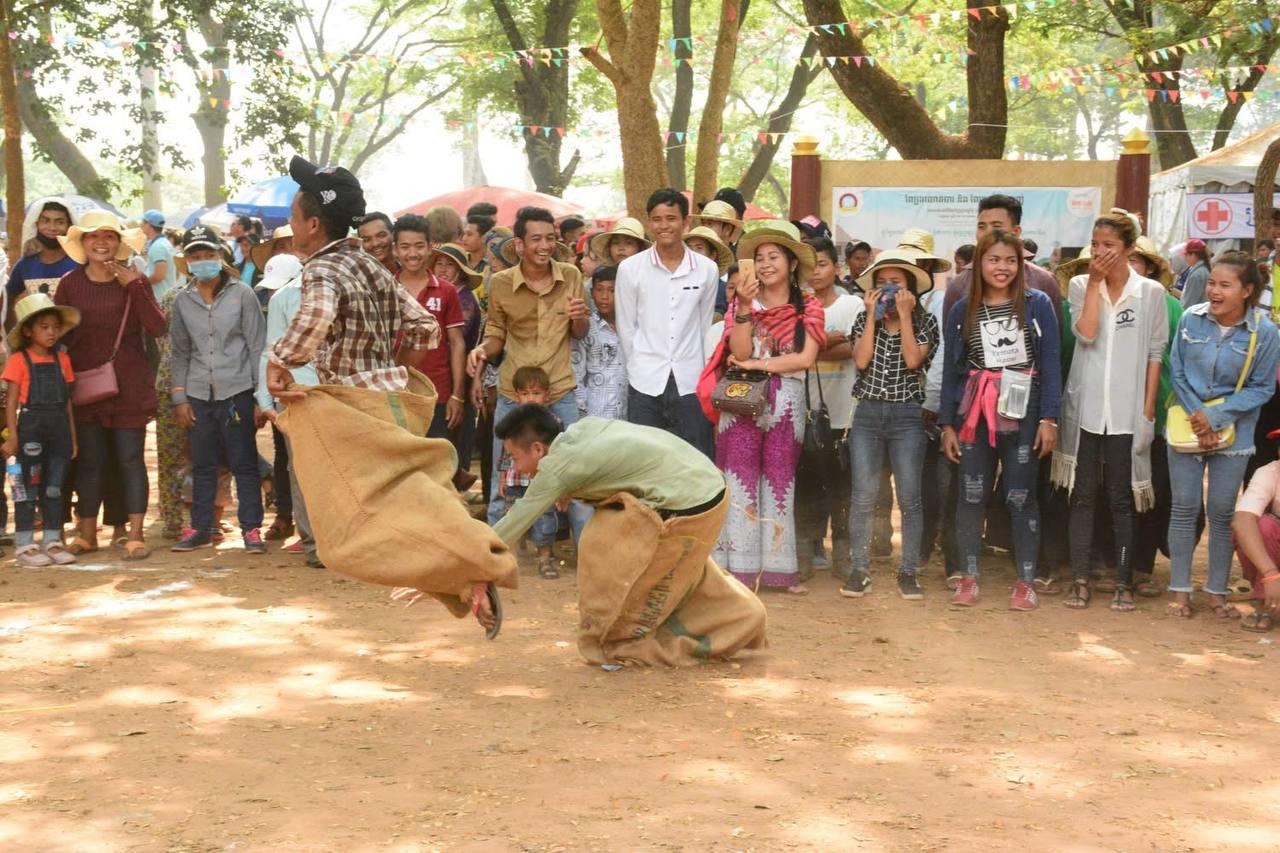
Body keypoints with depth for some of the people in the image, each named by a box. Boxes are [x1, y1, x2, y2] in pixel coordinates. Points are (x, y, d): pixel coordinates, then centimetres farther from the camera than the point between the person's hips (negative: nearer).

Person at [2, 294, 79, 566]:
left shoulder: (62, 360, 9)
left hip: (59, 430, 5)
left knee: (54, 488, 10)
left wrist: (73, 437, 11)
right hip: (30, 428, -5)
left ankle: (52, 542, 17)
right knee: (28, 488, 0)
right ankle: (25, 546, 5)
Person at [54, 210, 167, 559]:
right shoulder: (70, 283, 2)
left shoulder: (134, 282, -1)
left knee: (130, 458, 0)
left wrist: (133, 286, -16)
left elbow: (158, 328, -12)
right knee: (89, 459, 7)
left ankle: (135, 534, 4)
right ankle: (87, 533, 16)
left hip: (128, 385, -1)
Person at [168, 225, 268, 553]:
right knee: (203, 465, 9)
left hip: (237, 391, -3)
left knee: (244, 463, 1)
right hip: (199, 395, 3)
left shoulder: (241, 295, -2)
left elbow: (258, 347, -1)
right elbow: (179, 352, 12)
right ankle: (200, 528, 18)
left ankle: (251, 528, 6)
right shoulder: (183, 301, 7)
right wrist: (179, 398, 5)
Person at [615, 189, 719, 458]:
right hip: (646, 384, -1)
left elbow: (705, 327, 10)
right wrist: (639, 370, 7)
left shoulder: (707, 269, 3)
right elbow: (626, 328, 6)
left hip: (691, 384, 1)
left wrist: (702, 376, 10)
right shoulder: (630, 268, 0)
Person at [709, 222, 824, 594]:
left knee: (780, 483, 6)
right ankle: (740, 565, 2)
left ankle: (779, 566, 11)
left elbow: (806, 358, -9)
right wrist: (745, 308, -16)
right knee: (740, 482, -1)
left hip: (786, 406, 0)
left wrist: (757, 364, -9)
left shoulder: (808, 308, 4)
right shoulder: (741, 303, 6)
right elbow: (739, 353, -8)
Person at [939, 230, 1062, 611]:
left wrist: (1049, 419, -7)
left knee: (1021, 497, 2)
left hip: (1022, 412, -2)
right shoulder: (962, 311, 6)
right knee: (971, 496, 5)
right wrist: (947, 424, 5)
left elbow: (1050, 363, -1)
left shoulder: (1037, 304, 0)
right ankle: (968, 578, 14)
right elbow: (951, 369, 9)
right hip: (974, 413, 2)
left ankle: (1025, 582, 10)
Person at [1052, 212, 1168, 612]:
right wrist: (1095, 281, -11)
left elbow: (1155, 352, 2)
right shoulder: (1080, 286, 3)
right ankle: (1080, 580, 10)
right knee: (1083, 496, 5)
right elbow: (1085, 333, -13)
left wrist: (1148, 408, -2)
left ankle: (1124, 582, 12)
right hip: (1085, 408, 1)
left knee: (1122, 498, 5)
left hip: (1127, 411, -1)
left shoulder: (1150, 292, 0)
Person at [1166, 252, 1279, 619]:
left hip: (1233, 433, -1)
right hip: (1187, 425, 1)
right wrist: (1197, 418, -9)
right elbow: (1177, 373, 0)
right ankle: (1179, 589, 13)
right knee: (1184, 507, 4)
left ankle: (1217, 590, 18)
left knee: (1222, 512, 5)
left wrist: (1216, 416, -15)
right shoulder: (1191, 318, -8)